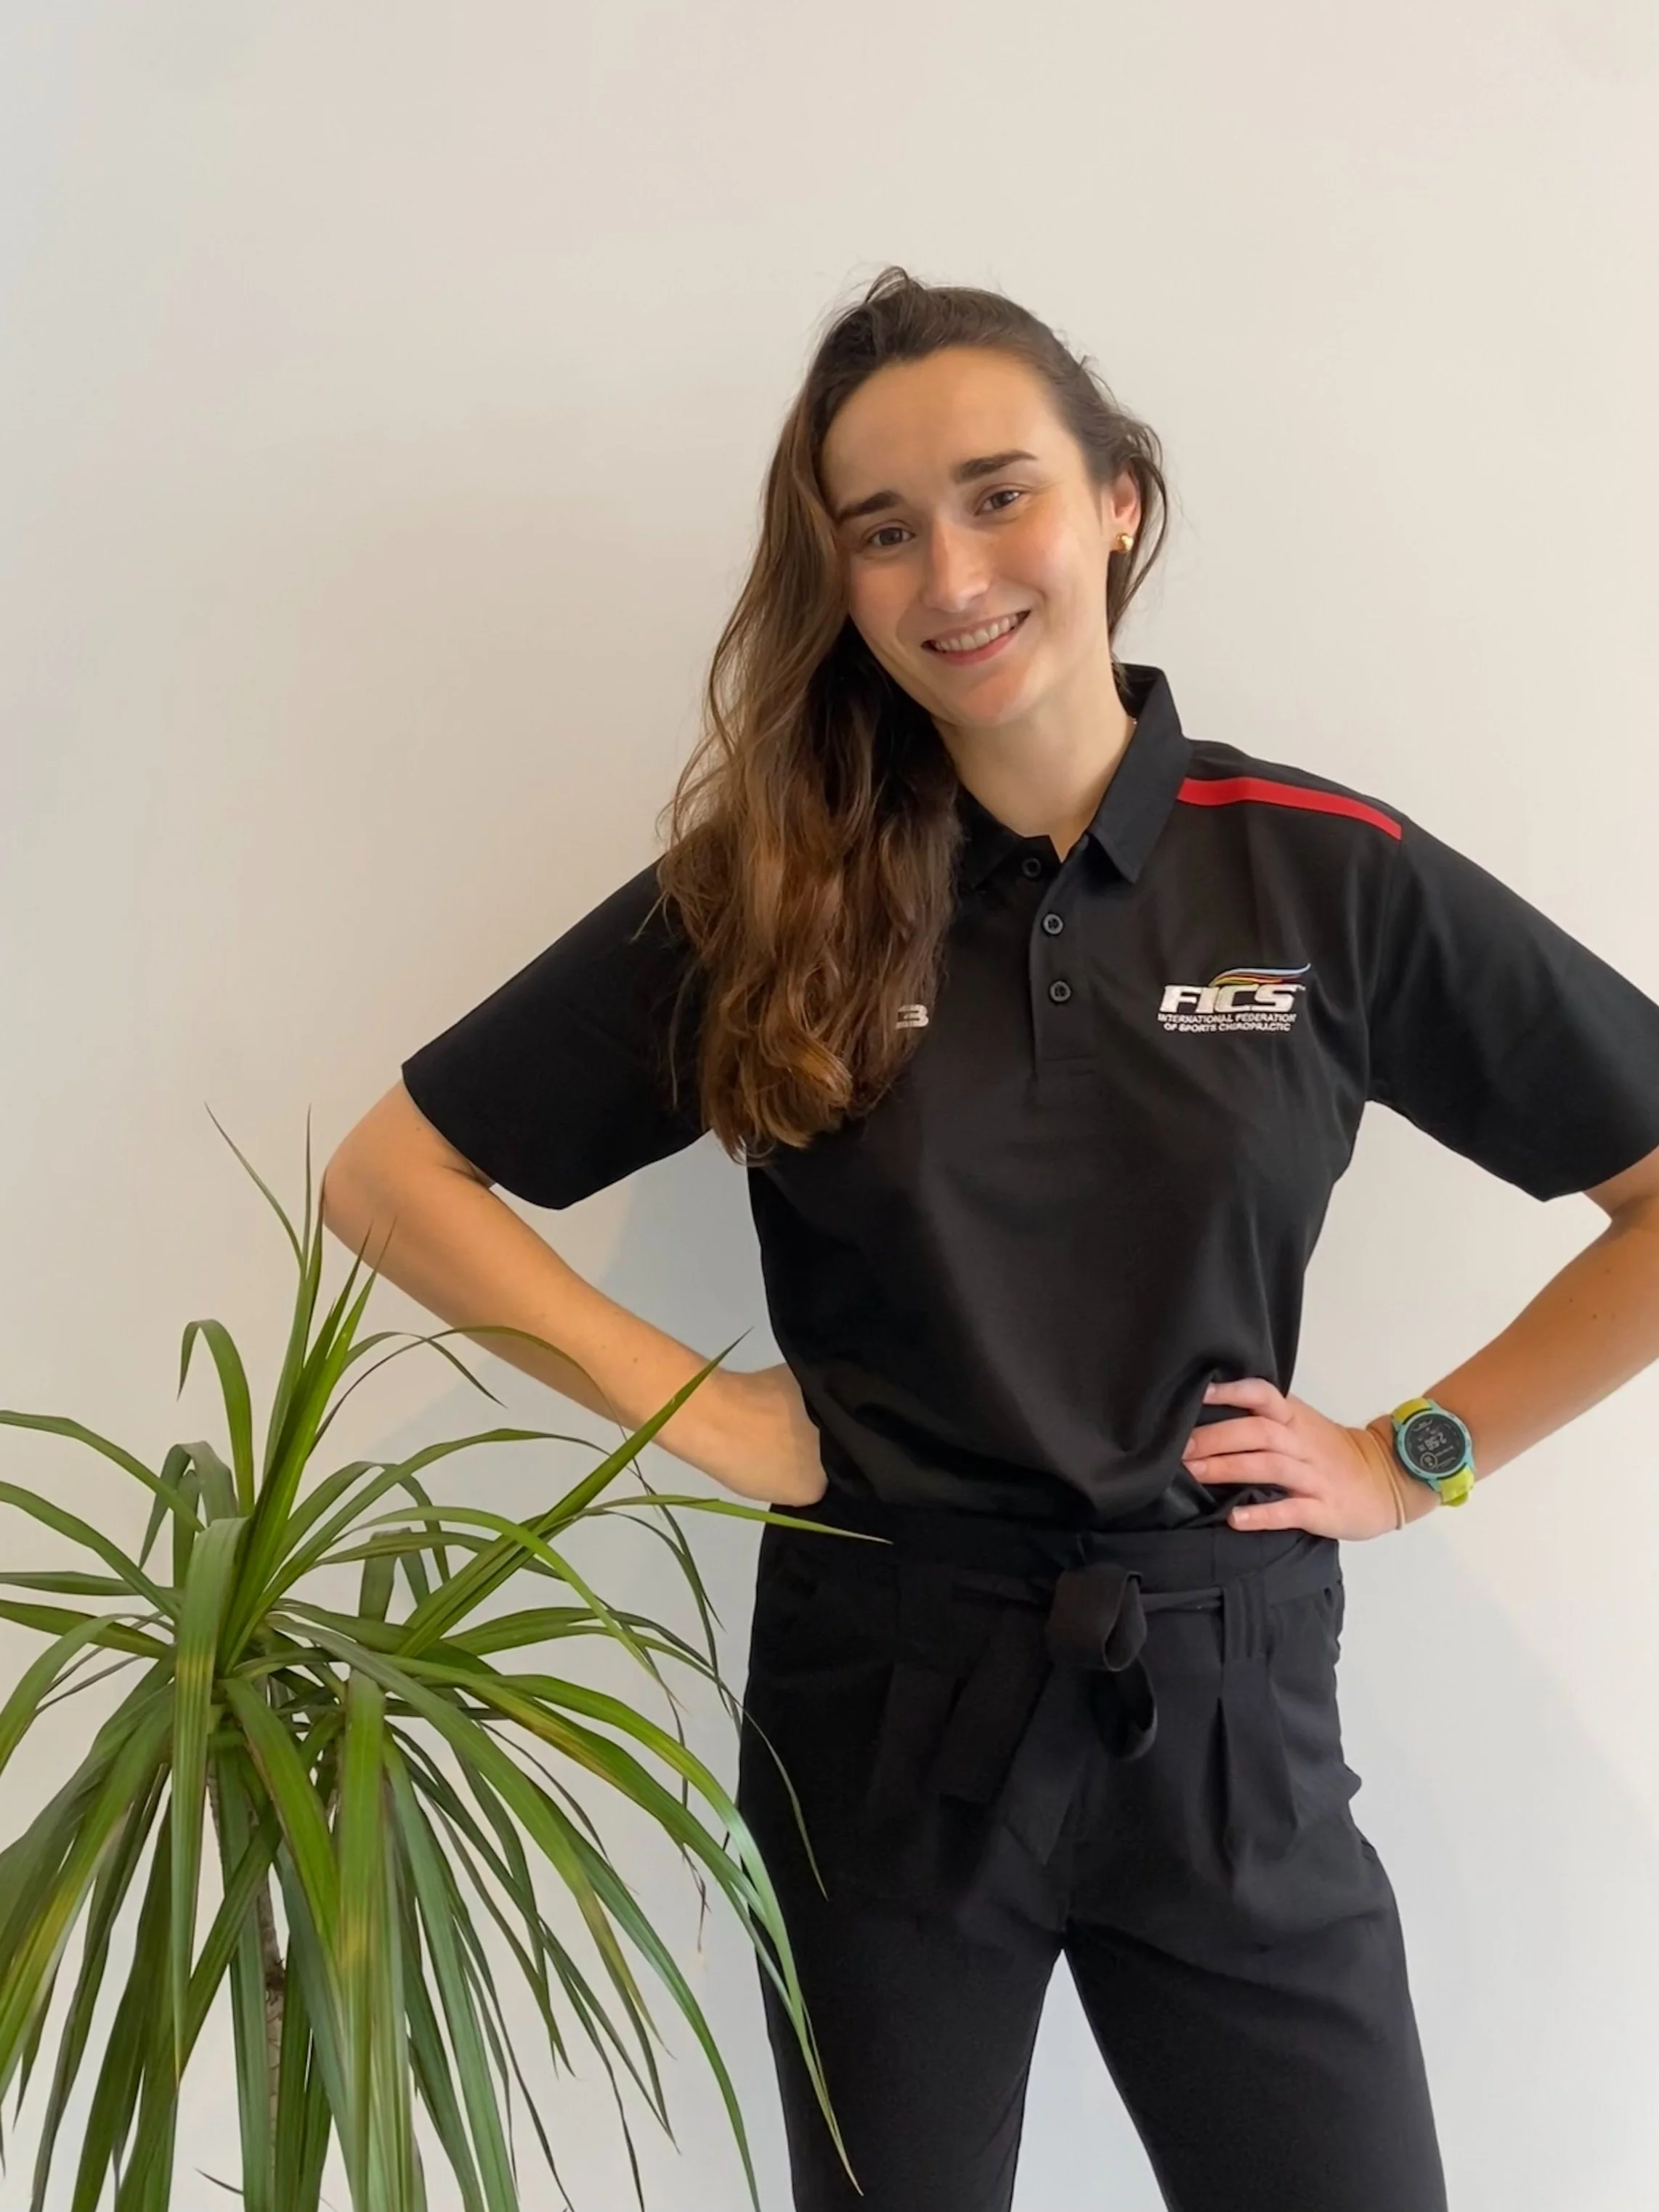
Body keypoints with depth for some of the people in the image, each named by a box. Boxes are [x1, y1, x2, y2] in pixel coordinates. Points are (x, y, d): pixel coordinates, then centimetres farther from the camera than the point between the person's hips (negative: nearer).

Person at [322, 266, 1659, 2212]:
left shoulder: (1333, 874, -5)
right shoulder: (759, 896, -3)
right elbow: (389, 1173, 0)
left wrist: (1417, 1457, -5)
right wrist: (688, 1408, -7)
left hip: (1225, 1710, 0)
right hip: (883, 1715, 1)